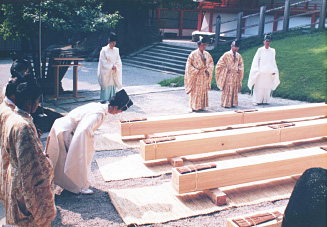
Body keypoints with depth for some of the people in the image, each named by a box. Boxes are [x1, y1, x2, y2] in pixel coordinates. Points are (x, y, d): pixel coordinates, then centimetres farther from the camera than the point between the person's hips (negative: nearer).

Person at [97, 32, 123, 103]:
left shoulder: (116, 50, 7)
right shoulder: (104, 50, -7)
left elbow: (118, 60, 7)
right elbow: (103, 61, -9)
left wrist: (115, 66, -12)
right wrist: (111, 66, -13)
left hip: (114, 72, 5)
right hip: (106, 72, -5)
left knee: (113, 84, 5)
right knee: (106, 84, -5)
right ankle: (105, 99, 1)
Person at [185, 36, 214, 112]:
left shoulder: (207, 54, 4)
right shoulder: (193, 54, -11)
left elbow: (211, 62, 14)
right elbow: (189, 65, -11)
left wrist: (208, 70, -3)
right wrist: (196, 71, -16)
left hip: (205, 76, 6)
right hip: (196, 76, -5)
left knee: (204, 91, 11)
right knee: (196, 91, 0)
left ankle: (202, 106, 21)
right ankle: (195, 107, 9)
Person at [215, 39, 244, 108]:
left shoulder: (238, 55, 6)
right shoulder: (227, 55, -7)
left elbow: (241, 66, 17)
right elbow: (220, 64, -5)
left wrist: (238, 70, 2)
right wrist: (226, 69, -9)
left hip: (236, 76, 5)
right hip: (228, 76, -5)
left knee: (235, 90, 9)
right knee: (227, 89, -1)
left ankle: (233, 103, 17)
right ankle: (225, 104, 7)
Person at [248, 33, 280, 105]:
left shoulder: (272, 51, 10)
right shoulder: (260, 50, 1)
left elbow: (273, 62, 15)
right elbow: (256, 61, 1)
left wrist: (274, 71, 7)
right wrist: (257, 70, -7)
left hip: (269, 73, 3)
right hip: (260, 72, -3)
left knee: (267, 87, 2)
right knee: (259, 87, -5)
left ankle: (265, 100, 10)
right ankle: (257, 100, 0)